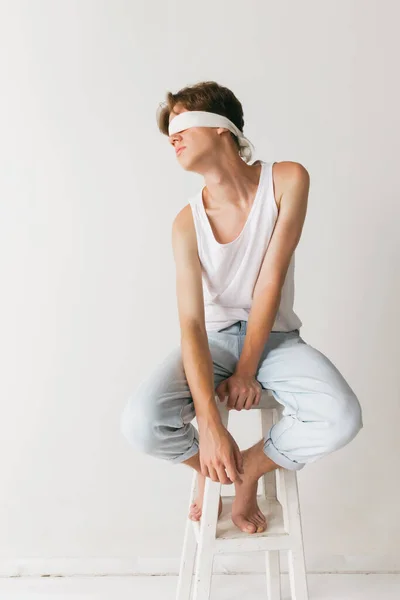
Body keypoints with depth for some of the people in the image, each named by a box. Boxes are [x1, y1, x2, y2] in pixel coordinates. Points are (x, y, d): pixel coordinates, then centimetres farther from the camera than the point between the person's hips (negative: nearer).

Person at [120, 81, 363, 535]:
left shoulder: (287, 181, -12)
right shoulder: (188, 223, -13)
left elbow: (271, 280, -14)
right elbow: (191, 324, -21)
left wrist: (247, 372, -15)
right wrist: (209, 424, -30)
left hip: (274, 337, 0)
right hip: (214, 339, 0)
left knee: (342, 417, -29)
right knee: (140, 424, -25)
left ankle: (249, 467, 1)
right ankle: (208, 466, 10)